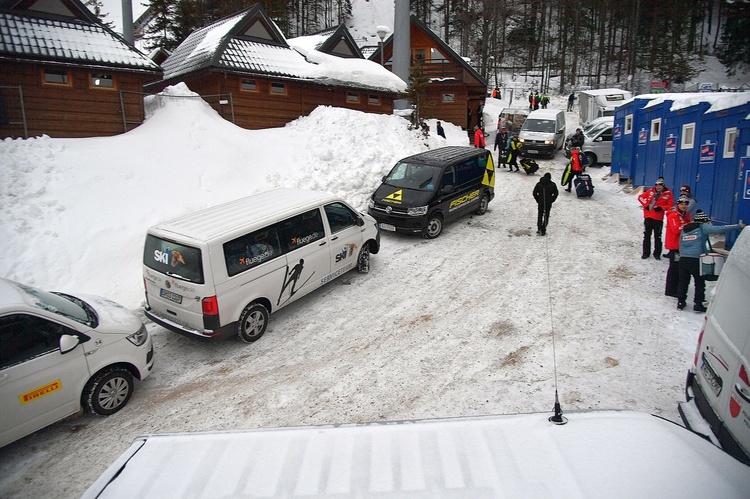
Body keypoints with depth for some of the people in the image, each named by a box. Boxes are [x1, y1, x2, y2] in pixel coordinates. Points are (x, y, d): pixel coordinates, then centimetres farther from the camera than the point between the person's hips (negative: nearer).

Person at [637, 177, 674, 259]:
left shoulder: (668, 193, -3)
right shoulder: (650, 191, 3)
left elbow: (670, 205, -3)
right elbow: (641, 197, 9)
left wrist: (661, 208, -17)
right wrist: (646, 205, -4)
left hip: (658, 219, -2)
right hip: (648, 217, 2)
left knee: (658, 237, 4)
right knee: (646, 236, 9)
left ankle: (657, 254, 14)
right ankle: (646, 253, 18)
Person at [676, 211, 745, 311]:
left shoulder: (684, 229, 16)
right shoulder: (703, 227, 0)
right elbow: (720, 229, -8)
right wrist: (739, 226, -3)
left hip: (683, 259, 5)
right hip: (696, 260, -5)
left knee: (683, 281, 14)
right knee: (700, 283, 9)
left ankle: (680, 303, 17)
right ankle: (698, 304, 12)